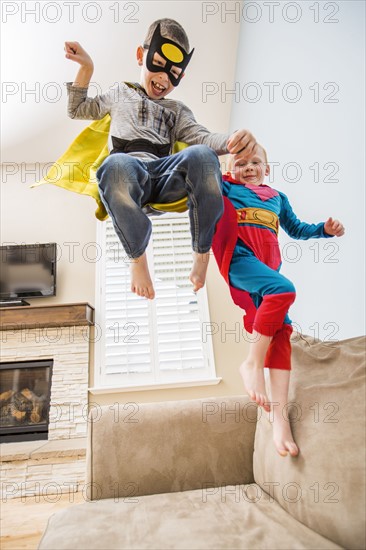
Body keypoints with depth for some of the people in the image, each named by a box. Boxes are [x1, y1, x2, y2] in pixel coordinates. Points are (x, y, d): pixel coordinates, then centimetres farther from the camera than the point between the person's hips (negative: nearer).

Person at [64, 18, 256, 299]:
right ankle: (138, 256, -25)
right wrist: (86, 67, 27)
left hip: (164, 174, 1)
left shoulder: (177, 110, 31)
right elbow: (78, 110, 40)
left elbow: (202, 136, 12)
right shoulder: (120, 93, 35)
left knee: (201, 155, -33)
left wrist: (232, 140, -10)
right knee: (117, 164, -40)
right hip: (127, 168, -1)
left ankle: (202, 253, -24)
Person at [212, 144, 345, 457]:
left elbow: (296, 229, 34)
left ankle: (280, 414, -11)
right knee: (283, 289, -33)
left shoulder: (278, 197, 30)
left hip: (268, 266, 5)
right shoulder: (226, 187, 19)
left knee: (282, 330, -11)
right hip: (239, 257, -4)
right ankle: (252, 364, -18)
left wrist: (324, 229, 20)